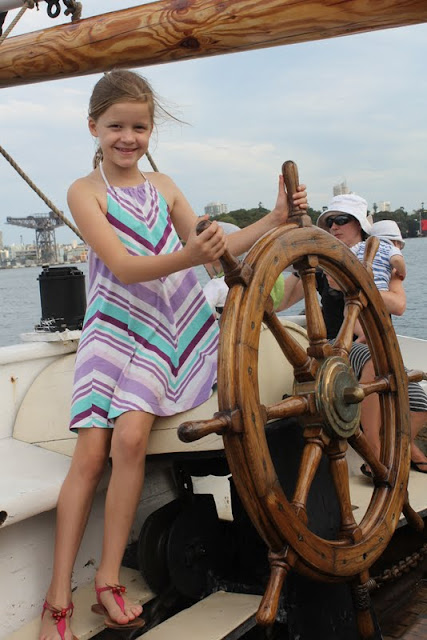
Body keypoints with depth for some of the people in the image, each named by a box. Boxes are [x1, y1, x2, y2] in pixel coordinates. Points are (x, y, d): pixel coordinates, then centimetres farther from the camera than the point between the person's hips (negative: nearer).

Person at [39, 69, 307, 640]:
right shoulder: (85, 192, -2)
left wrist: (276, 218, 5)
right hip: (113, 328, -2)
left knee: (129, 437, -18)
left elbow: (212, 250, 14)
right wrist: (186, 256, -32)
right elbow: (123, 266, -15)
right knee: (91, 452, -10)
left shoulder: (162, 186, 12)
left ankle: (108, 580, -5)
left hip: (168, 330, 2)